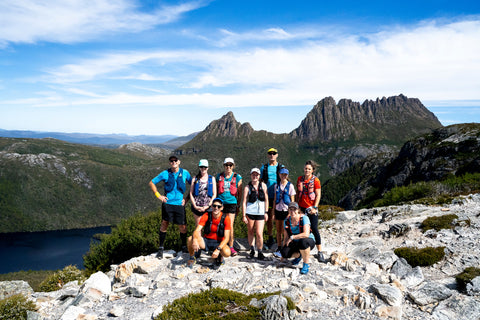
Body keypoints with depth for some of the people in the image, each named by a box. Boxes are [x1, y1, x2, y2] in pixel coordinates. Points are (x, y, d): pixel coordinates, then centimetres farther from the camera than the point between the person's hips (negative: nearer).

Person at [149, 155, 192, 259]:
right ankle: (161, 248, 11)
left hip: (180, 203, 1)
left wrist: (187, 197, 6)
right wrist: (159, 196, 3)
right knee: (164, 224, -2)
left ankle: (184, 247, 21)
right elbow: (151, 183, 11)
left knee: (182, 227, 2)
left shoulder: (185, 173, 4)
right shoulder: (165, 173, 2)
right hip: (167, 202, 0)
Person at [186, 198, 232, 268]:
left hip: (219, 243, -1)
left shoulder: (225, 218, -14)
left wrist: (218, 249, -33)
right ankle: (192, 258, 4)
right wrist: (195, 240, -41)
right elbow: (197, 230, -18)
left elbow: (226, 238, -17)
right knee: (190, 239, -27)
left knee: (227, 252, -35)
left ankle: (219, 256, 6)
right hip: (206, 241, 1)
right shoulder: (206, 216, -9)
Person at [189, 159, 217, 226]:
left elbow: (214, 194, 3)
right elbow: (191, 194, 5)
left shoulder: (212, 179, 6)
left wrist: (208, 206, -7)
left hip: (208, 207, -1)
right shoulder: (195, 179, 7)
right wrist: (195, 206, -6)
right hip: (197, 207, 1)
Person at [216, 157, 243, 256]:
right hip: (220, 202, 2)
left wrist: (238, 206, 7)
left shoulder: (237, 177, 4)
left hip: (231, 203, -2)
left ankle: (231, 247, 8)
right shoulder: (219, 176, 9)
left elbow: (239, 192, 9)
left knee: (230, 225, -4)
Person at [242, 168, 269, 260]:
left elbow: (266, 200, 9)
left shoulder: (263, 185, 4)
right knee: (250, 232, 11)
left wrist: (266, 212, 5)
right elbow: (244, 202, 0)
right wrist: (244, 215, -4)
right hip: (250, 212, 0)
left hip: (260, 213, 0)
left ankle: (260, 252, 11)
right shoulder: (248, 187, 0)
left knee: (259, 233, -5)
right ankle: (252, 249, 30)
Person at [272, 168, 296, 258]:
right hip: (278, 210, 4)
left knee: (285, 231, -2)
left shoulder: (290, 185, -4)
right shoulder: (277, 185, 7)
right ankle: (279, 249, 20)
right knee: (278, 231, 10)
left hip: (286, 210, -4)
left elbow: (292, 200, -2)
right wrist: (273, 211, 10)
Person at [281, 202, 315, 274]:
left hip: (309, 241, -4)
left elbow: (306, 234, -32)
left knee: (303, 241, -39)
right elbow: (286, 237, 0)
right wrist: (283, 255, 0)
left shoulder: (304, 218, -19)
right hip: (295, 243, 5)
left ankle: (306, 264, -17)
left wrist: (292, 237, -27)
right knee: (285, 252, -22)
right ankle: (299, 255, 13)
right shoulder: (286, 221, -5)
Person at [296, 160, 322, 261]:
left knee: (314, 229, -4)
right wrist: (297, 204, 9)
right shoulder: (300, 179, 7)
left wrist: (315, 207, -13)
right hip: (301, 207, 4)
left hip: (311, 208, -4)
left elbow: (318, 195, -7)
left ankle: (319, 252, 4)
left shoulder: (315, 180, -6)